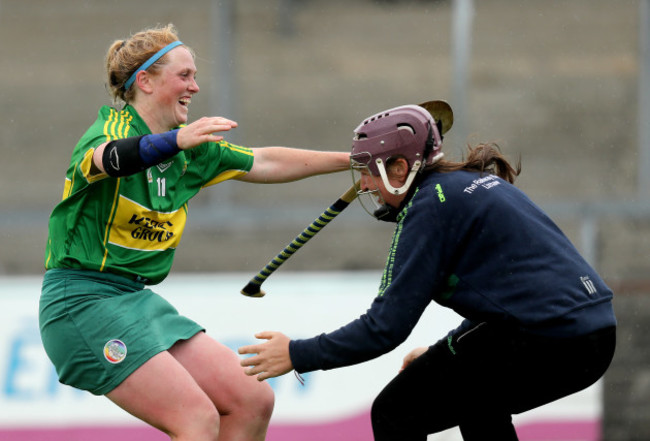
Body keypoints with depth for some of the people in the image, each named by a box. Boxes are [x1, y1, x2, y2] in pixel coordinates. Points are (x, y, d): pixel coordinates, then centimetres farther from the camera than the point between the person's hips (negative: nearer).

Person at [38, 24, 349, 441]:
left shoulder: (189, 147, 11)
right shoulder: (113, 128, -15)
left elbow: (262, 163, 20)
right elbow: (109, 158, -40)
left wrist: (349, 160, 18)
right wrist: (177, 141, -59)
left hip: (136, 298, 9)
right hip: (83, 300, -9)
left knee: (254, 401, 2)